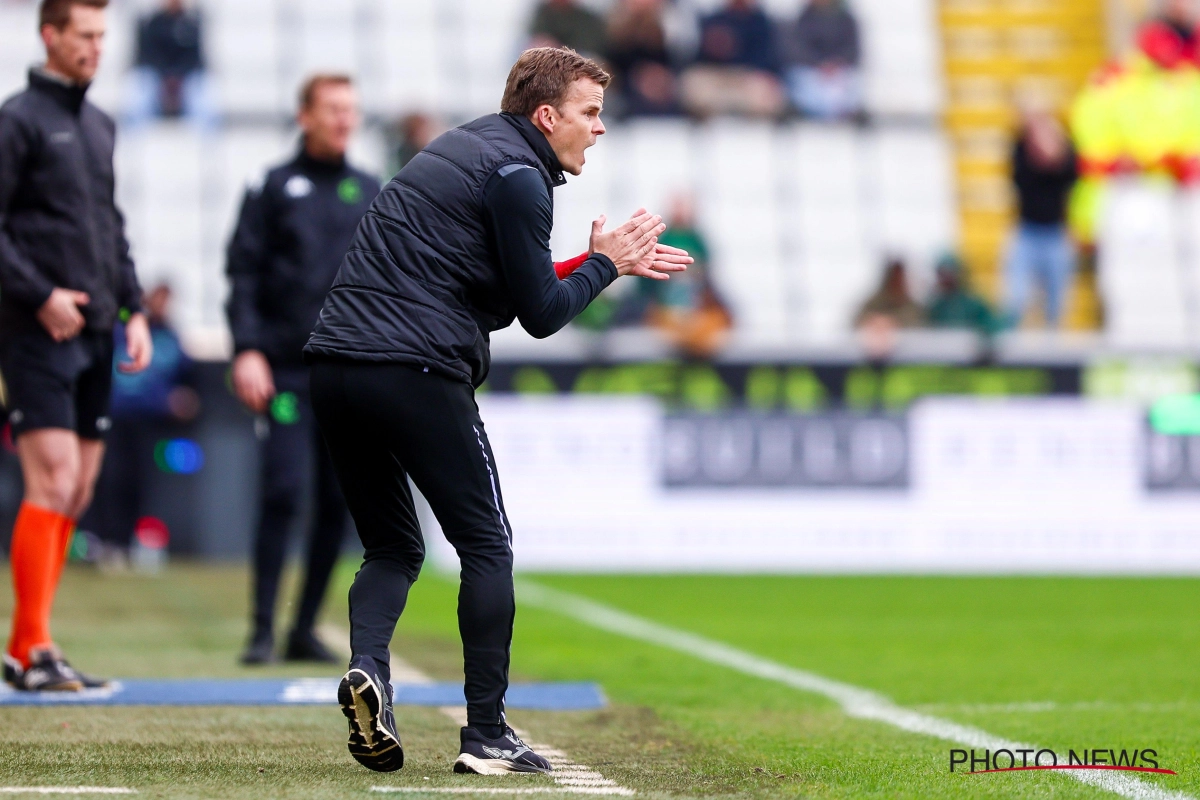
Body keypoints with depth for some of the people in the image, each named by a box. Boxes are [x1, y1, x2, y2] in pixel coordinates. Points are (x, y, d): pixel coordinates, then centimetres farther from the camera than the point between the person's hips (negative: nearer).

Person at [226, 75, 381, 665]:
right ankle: (262, 630, -8)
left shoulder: (372, 195, 14)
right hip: (288, 368, -4)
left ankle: (306, 628, 11)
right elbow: (243, 273, -1)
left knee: (338, 502, 2)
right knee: (282, 493, -12)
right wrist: (246, 350, -12)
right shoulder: (273, 189, 4)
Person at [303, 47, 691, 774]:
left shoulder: (468, 148, 23)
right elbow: (541, 314, -5)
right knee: (487, 547, 4)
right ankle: (487, 735, 2)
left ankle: (367, 667, -10)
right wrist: (604, 263, 10)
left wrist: (611, 263, 26)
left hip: (336, 362, 8)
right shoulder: (518, 176, -5)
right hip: (416, 373, -8)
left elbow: (511, 285, 29)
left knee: (392, 546, 17)